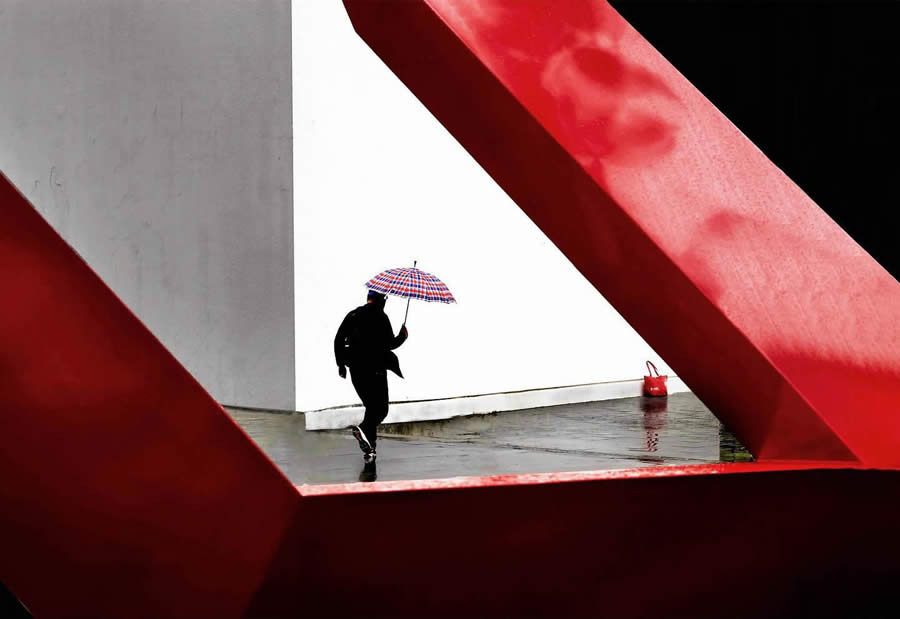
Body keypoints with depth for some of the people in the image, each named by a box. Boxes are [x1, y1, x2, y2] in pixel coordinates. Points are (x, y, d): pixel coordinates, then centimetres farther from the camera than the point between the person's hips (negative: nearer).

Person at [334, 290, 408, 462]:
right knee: (381, 409, -1)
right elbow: (389, 343, -13)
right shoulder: (380, 317, -8)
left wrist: (341, 364, 18)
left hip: (356, 370, 6)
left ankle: (369, 450, 13)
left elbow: (338, 340, 10)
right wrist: (402, 336, 7)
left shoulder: (353, 315, 10)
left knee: (371, 407, 16)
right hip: (375, 369, -6)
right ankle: (363, 429, -29)